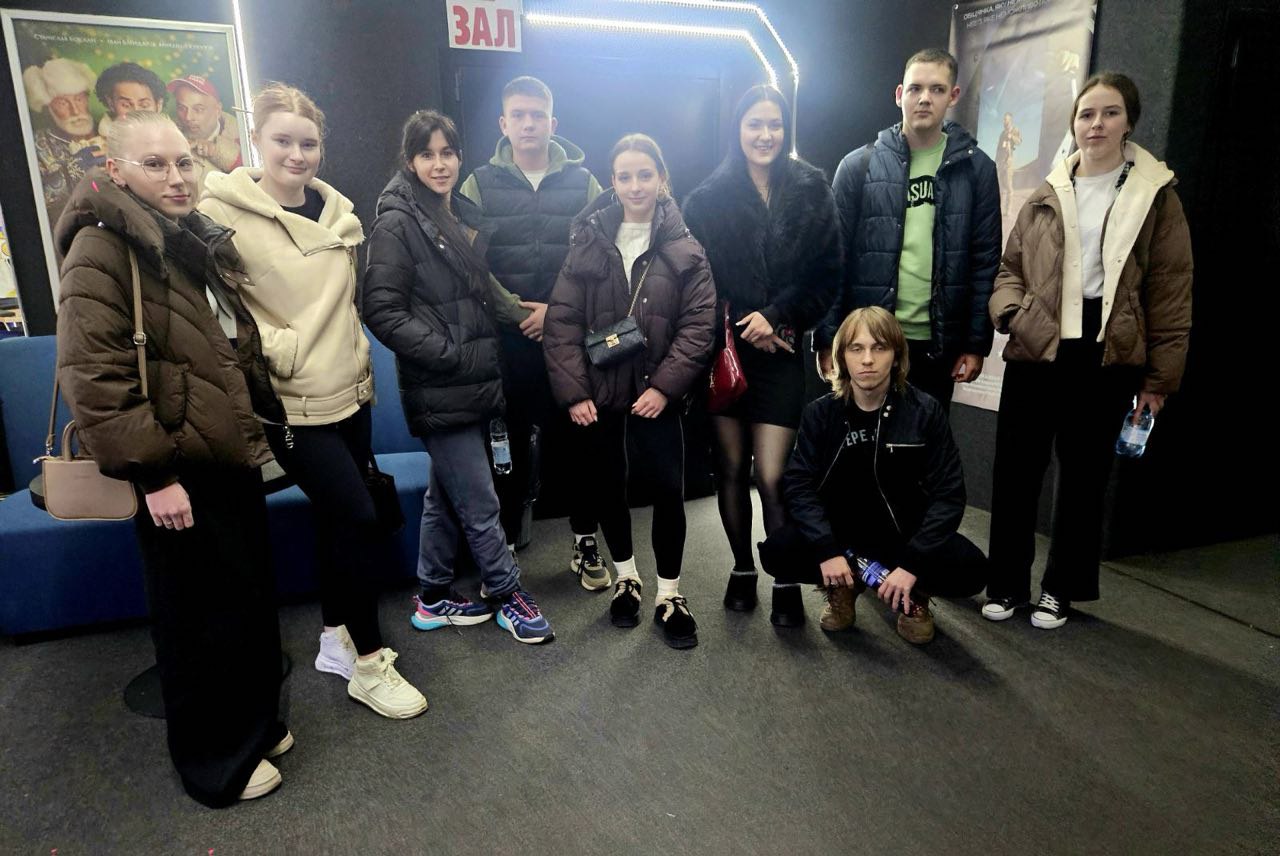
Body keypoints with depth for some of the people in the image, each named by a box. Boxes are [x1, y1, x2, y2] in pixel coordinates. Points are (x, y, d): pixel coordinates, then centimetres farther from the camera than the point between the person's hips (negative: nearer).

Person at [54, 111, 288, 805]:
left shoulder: (195, 241, 14)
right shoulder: (102, 247, -13)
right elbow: (91, 377, -20)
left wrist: (269, 417, 19)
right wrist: (153, 474, -21)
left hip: (230, 458, 8)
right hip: (177, 474, -8)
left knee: (252, 602, 18)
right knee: (201, 619, 5)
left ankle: (254, 724, 38)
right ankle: (214, 763, 26)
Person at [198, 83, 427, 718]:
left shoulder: (336, 211, 8)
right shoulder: (223, 213, -10)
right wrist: (281, 350, -17)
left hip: (350, 391, 6)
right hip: (294, 405, -6)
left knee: (338, 520, 14)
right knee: (360, 521, -7)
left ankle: (336, 640, 33)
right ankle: (369, 665, 12)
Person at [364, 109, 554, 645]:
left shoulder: (465, 215, 13)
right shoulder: (397, 223, -10)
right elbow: (383, 312, -16)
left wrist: (520, 313, 9)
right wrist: (450, 354, -18)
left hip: (474, 382, 8)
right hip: (438, 391, -8)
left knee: (447, 494, 17)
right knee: (480, 503, -2)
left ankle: (434, 598, 31)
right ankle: (507, 594, 18)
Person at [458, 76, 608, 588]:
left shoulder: (582, 182, 6)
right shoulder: (480, 185, 6)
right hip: (504, 341, 0)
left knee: (574, 438, 7)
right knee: (508, 446, 7)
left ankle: (586, 542, 23)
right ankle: (503, 549, 23)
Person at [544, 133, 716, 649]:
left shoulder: (684, 250, 0)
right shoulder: (588, 243, 2)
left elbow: (698, 325, -5)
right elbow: (562, 321, -2)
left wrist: (665, 386, -14)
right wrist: (573, 391, -10)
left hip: (656, 395, -1)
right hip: (597, 395, 2)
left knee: (667, 491, 0)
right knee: (606, 489, 13)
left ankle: (669, 596, 19)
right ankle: (626, 578, 36)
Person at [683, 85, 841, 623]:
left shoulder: (811, 191, 5)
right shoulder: (708, 197, 3)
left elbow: (828, 277, 2)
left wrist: (776, 316, -10)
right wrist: (743, 328, -7)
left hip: (781, 353, -1)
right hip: (725, 350, 1)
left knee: (772, 476, -5)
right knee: (730, 468, 7)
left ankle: (786, 578, 15)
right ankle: (742, 569, 27)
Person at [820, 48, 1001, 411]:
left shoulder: (976, 169, 4)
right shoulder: (858, 165, 0)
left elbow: (985, 262, 4)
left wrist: (977, 343, 0)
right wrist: (827, 340, -6)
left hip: (937, 344, 1)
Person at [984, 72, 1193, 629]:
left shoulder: (1156, 196, 5)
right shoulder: (1045, 197, 11)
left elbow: (1170, 291, 2)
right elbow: (1008, 268, 14)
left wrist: (1160, 374, -2)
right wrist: (1011, 311, -8)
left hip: (1106, 357, -1)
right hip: (1035, 351, 2)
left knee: (1083, 474, 8)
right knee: (1015, 469, 3)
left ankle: (1062, 588, 23)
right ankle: (1006, 582, 18)